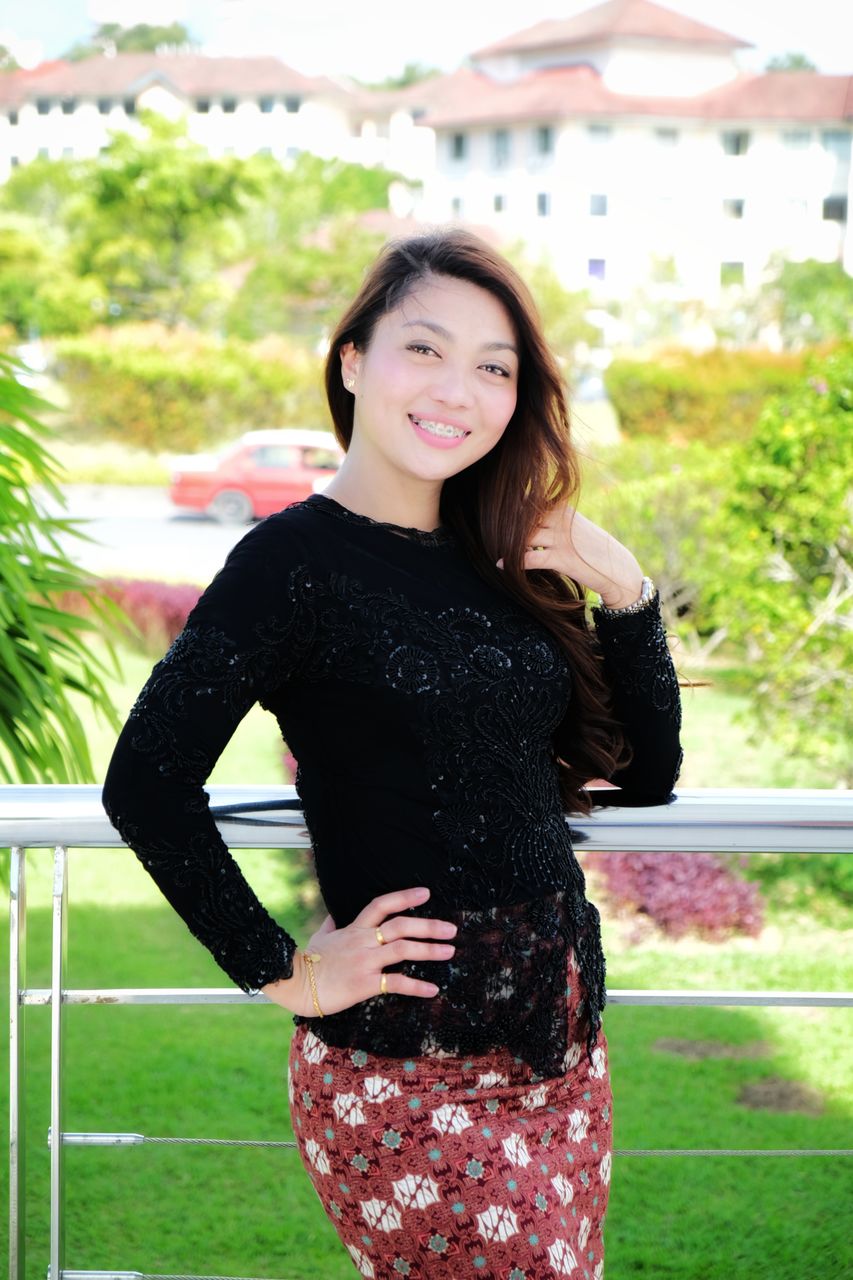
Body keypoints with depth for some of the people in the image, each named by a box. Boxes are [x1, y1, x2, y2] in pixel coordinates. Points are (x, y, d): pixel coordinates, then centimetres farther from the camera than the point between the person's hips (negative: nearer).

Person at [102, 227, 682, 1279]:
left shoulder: (503, 563, 10)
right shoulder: (299, 560, -10)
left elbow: (645, 774, 12)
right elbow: (147, 782, -19)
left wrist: (626, 594, -2)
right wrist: (283, 972, -15)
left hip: (562, 1052, 7)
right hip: (407, 1081, -7)